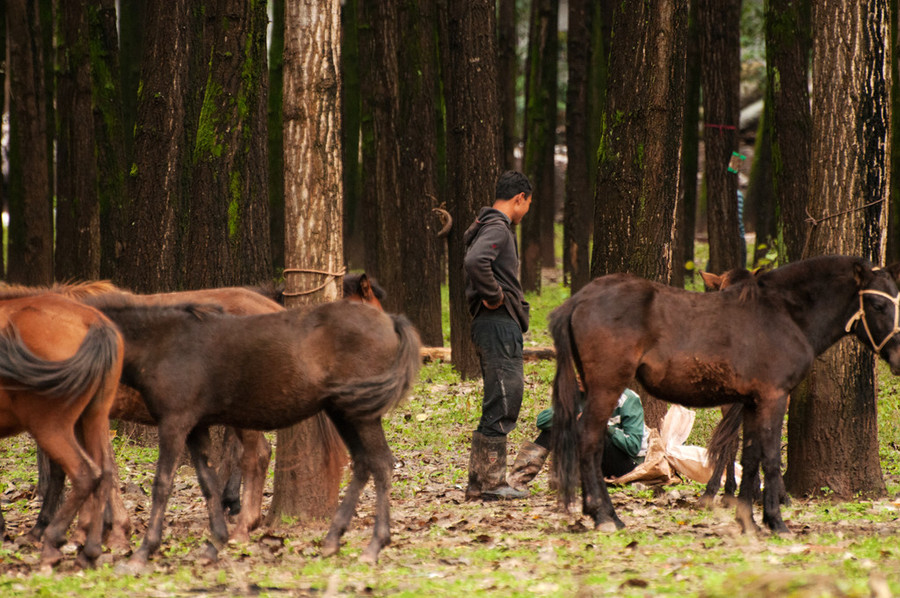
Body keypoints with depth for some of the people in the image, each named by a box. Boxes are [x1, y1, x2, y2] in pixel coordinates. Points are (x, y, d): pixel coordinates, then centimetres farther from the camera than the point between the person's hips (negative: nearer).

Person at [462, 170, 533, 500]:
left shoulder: (492, 227, 18)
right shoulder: (497, 229, -14)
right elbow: (475, 262, -32)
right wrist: (494, 296, -20)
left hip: (501, 326, 11)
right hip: (499, 324, -11)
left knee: (500, 407, 14)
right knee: (501, 406, -9)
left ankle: (481, 482, 16)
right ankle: (489, 483, -8)